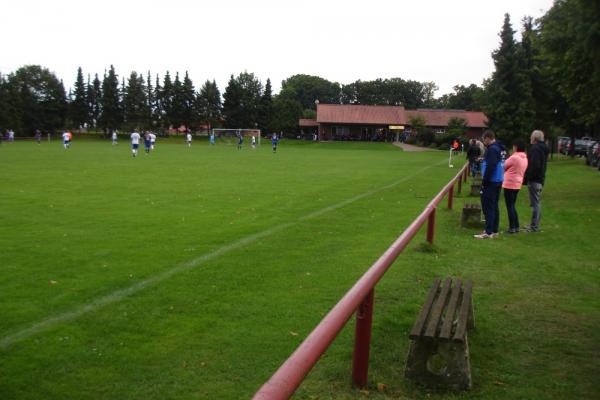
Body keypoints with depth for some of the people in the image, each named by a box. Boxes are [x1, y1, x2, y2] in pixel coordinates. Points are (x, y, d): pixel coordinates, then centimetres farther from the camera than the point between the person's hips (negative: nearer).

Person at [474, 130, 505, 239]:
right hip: (498, 181, 10)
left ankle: (488, 232, -4)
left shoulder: (492, 149, -16)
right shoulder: (500, 148, 13)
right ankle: (494, 230, 20)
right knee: (494, 206, 14)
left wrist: (484, 181, -16)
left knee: (488, 207, -6)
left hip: (491, 182, -10)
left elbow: (490, 167, -22)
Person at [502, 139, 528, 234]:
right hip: (517, 184, 9)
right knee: (512, 206, 17)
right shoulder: (525, 158, 10)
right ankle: (516, 227, 19)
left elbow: (504, 166, -5)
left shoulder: (514, 157, -16)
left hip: (510, 184, -9)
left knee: (510, 206, -2)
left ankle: (512, 228, 1)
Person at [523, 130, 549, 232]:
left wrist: (527, 178, -19)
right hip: (540, 179, 11)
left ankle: (534, 226, -3)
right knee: (537, 202, 16)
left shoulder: (535, 149, -17)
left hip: (534, 180, -11)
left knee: (535, 203, -7)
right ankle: (535, 225, 25)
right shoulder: (543, 148, 16)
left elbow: (534, 166, -25)